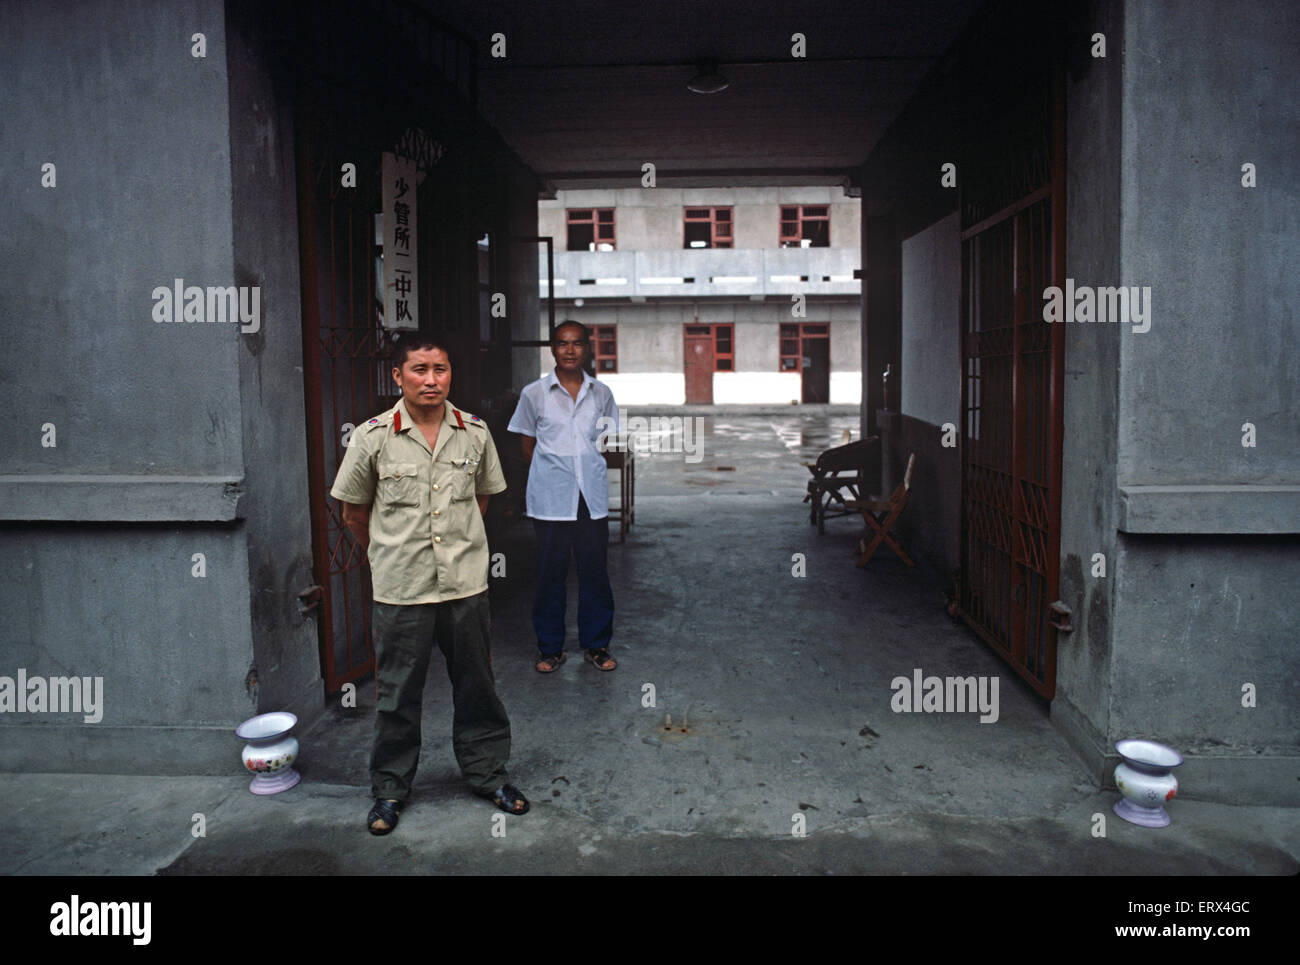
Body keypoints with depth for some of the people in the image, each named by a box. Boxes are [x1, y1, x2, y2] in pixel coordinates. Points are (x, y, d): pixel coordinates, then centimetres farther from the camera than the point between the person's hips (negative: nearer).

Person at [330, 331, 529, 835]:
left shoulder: (475, 433, -1)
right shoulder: (373, 437, -8)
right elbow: (354, 512, 5)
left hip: (467, 584, 2)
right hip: (400, 589, -2)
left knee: (476, 684, 14)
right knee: (398, 694, 10)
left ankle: (487, 773, 32)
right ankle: (390, 788, 28)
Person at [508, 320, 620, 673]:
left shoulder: (601, 393, 7)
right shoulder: (534, 393, 0)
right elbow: (528, 445, 8)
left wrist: (589, 468, 5)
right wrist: (551, 474, 3)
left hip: (592, 497, 2)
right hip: (551, 499, -2)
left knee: (594, 571, 7)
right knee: (550, 572, 4)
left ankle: (595, 644, 21)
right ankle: (550, 647, 18)